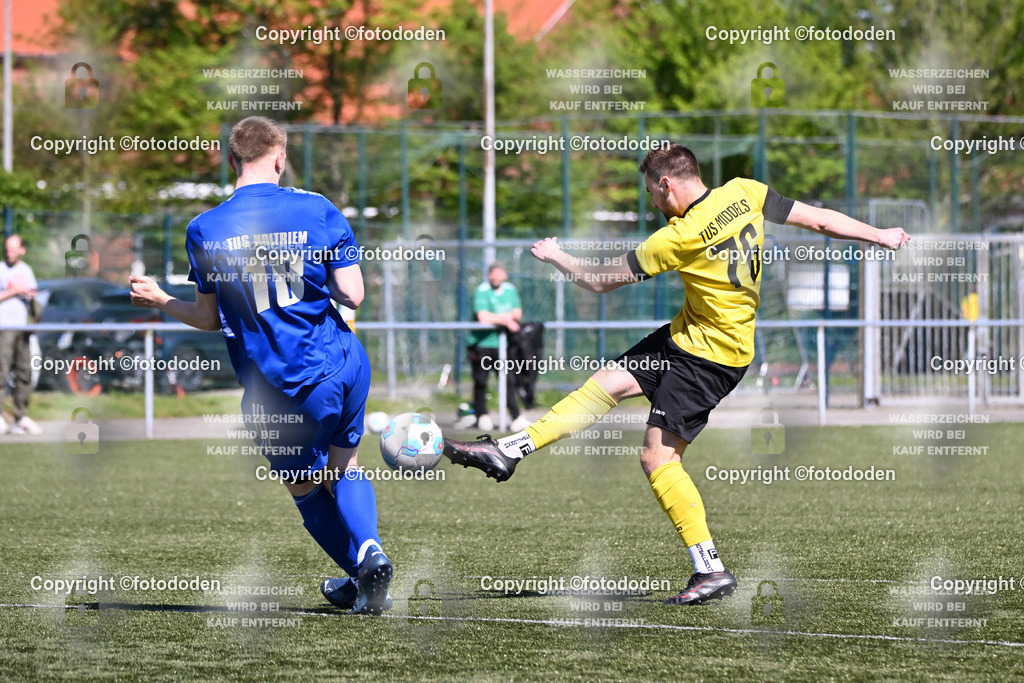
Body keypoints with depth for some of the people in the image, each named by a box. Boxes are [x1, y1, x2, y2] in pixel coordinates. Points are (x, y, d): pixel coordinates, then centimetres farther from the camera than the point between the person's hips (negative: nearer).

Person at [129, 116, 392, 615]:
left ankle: (361, 576, 20)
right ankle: (369, 550, -2)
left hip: (278, 390, -1)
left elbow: (210, 318, 7)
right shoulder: (318, 210, -2)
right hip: (343, 364, 2)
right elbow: (352, 295, -5)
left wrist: (159, 300, 22)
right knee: (343, 469, 23)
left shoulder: (203, 231, -2)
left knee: (304, 488, 21)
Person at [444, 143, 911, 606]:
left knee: (658, 458, -7)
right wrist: (879, 235, 10)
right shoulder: (744, 193, -7)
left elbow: (600, 281, -12)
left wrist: (554, 256, 6)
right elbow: (820, 221, -3)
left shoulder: (678, 239, -23)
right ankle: (508, 451, 11)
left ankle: (711, 570, -4)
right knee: (608, 381, 9)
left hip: (712, 354, -9)